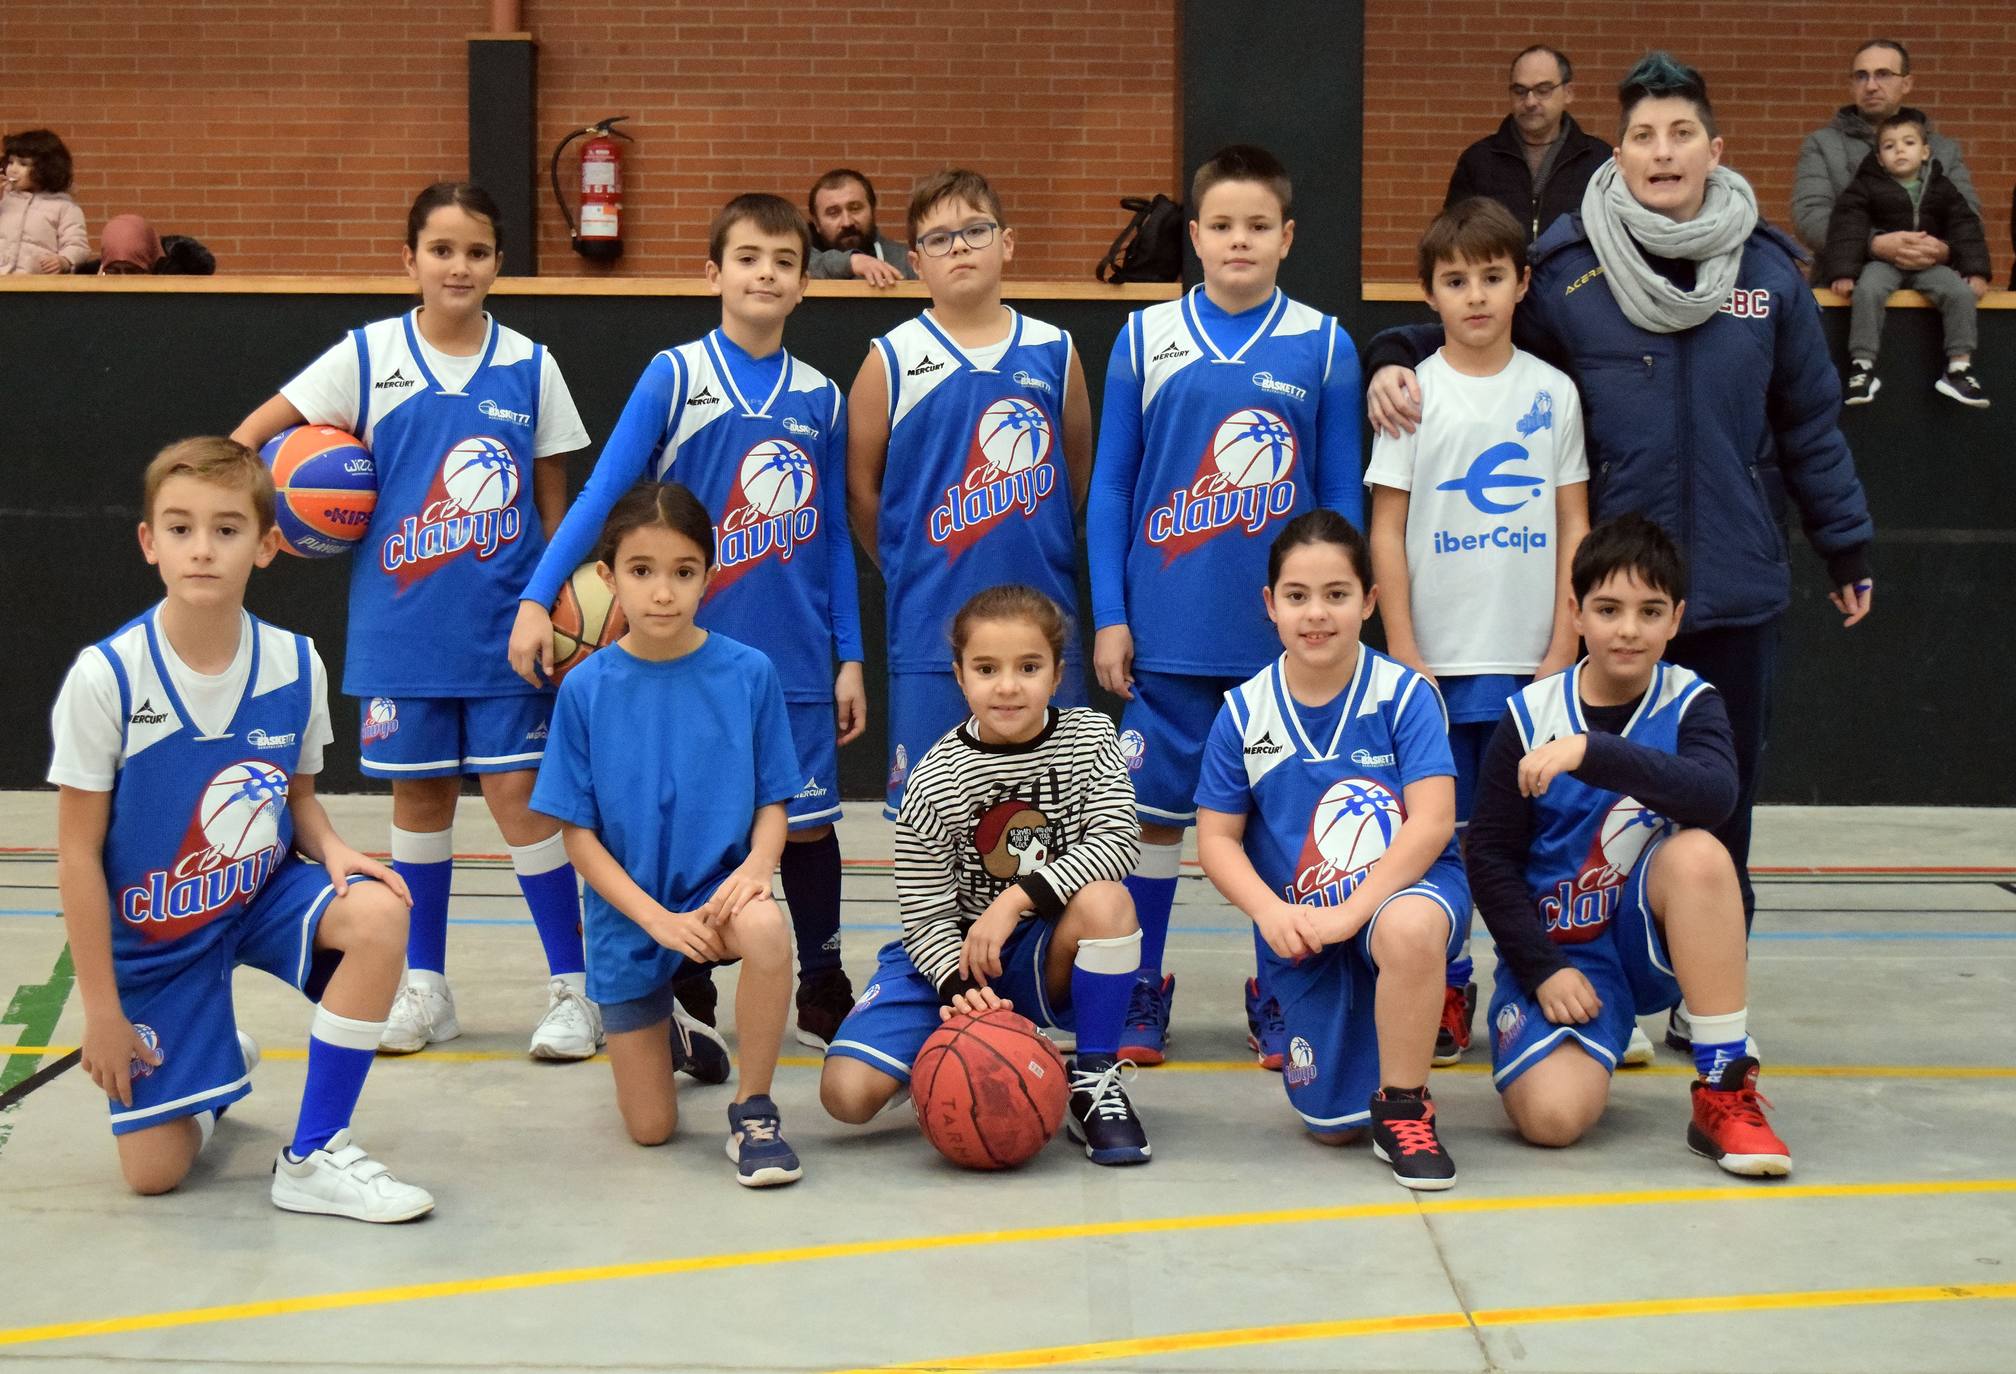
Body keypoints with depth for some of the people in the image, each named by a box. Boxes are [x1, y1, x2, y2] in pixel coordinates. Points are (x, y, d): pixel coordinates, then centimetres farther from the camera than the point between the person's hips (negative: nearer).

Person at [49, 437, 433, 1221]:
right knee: (154, 1171, -5)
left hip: (263, 895, 2)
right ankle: (217, 1070, 33)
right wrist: (101, 1009, -11)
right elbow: (79, 851, -13)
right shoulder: (106, 677, -21)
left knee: (378, 913, -30)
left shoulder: (295, 666, -12)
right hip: (152, 937, -2)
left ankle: (313, 1156, -16)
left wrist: (332, 850, -18)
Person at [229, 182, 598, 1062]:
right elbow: (251, 436, 6)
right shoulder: (368, 355, 0)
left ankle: (572, 986, 7)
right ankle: (424, 986, 22)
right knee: (419, 791, 10)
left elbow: (552, 505, 6)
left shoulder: (529, 366, 1)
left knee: (516, 793, -4)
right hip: (402, 623, 1)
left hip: (503, 625, -1)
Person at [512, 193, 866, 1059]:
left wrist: (849, 657, 9)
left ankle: (824, 998, 25)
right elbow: (602, 493, -7)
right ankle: (685, 1004, 19)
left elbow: (834, 538, 11)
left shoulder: (821, 398, 5)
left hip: (796, 660, 3)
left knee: (808, 822, 8)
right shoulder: (674, 377, -4)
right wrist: (537, 599, -16)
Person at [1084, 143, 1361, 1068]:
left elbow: (1342, 499, 5)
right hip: (1167, 633, 0)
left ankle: (1276, 995, 22)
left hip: (1286, 634, 0)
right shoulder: (1145, 340, 2)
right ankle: (1143, 993, 20)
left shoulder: (1323, 347, 1)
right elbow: (1109, 490, 5)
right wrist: (1109, 618, 0)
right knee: (1155, 809, 6)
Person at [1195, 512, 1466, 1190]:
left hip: (1404, 889, -3)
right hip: (1301, 924, 3)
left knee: (1408, 928, -42)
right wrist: (1272, 912, -17)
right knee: (1331, 1123, 0)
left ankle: (1404, 1109, -17)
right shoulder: (1244, 711, -1)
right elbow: (1217, 837, 1)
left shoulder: (1404, 694, -8)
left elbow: (1433, 820, -17)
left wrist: (1352, 910, -25)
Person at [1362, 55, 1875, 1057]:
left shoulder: (1769, 271, 3)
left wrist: (1847, 548, 13)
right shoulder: (1566, 269, -4)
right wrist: (1393, 362, -15)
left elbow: (1810, 426, 10)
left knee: (1720, 799, 10)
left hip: (1736, 591, 2)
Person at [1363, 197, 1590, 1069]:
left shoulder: (1553, 393, 6)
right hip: (1437, 659, -1)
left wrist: (1564, 647, 0)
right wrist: (1403, 653, -6)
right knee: (1442, 832, 3)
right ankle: (1446, 992, 14)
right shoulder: (1414, 392, 1)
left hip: (1532, 660, 1)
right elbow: (1386, 530, 0)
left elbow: (1574, 526, 7)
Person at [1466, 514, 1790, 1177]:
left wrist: (1590, 752, -41)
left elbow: (1713, 794, -30)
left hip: (1652, 940, 1)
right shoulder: (1531, 718, -7)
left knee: (1696, 852, -33)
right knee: (1552, 1115, -26)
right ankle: (1596, 1034, 13)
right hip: (1558, 947, -1)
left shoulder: (1691, 705, -7)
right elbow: (1490, 858, -4)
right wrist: (1544, 969, -13)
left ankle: (1725, 1092, -24)